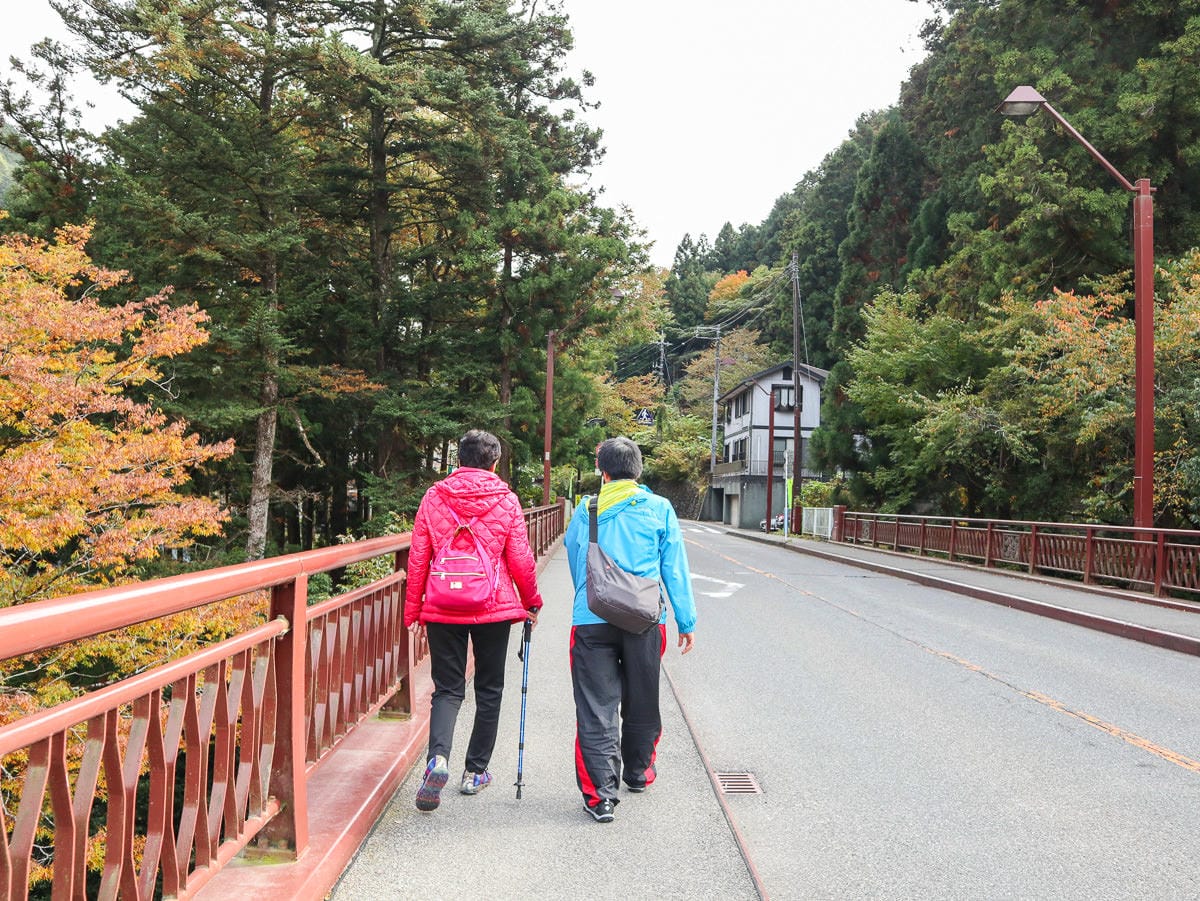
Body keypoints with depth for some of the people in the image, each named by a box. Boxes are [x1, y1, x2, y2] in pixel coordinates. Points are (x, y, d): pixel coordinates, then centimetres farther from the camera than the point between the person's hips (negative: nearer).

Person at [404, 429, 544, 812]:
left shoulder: (433, 497, 0)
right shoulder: (506, 501, -4)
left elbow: (417, 559, 1)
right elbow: (521, 561, -2)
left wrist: (414, 610, 9)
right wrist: (532, 602, 14)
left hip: (442, 610, 1)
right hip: (494, 609, -1)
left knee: (447, 689, 7)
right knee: (489, 689, 14)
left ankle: (438, 757, -17)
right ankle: (475, 771, 18)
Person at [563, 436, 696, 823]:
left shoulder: (585, 510, 7)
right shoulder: (659, 509, 3)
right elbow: (675, 569, 4)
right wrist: (687, 621, 10)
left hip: (591, 620, 0)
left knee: (596, 708, 0)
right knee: (641, 702, 18)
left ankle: (600, 793, -6)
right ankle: (638, 772, 36)